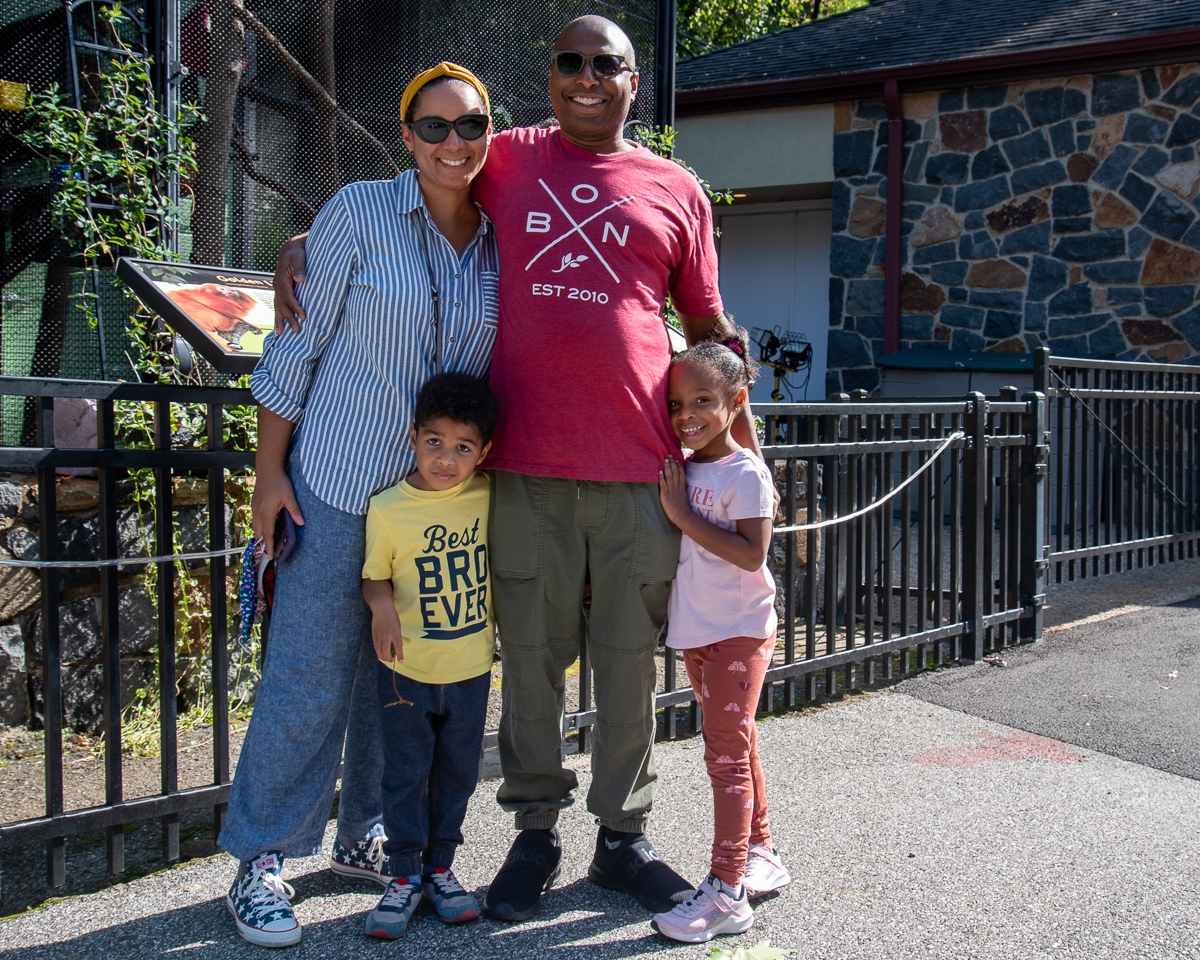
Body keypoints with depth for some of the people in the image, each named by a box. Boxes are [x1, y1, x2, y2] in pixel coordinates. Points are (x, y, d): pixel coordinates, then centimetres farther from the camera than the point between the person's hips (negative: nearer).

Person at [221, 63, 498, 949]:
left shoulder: (503, 243, 5)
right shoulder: (360, 212, -7)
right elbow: (300, 342, -5)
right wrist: (269, 471, -8)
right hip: (339, 483, -4)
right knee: (309, 674, -2)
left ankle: (366, 835, 29)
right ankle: (261, 858, 12)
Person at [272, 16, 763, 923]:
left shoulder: (676, 189, 12)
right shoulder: (511, 161, 12)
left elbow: (708, 326, 16)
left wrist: (742, 434, 9)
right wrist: (303, 240, 7)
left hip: (639, 468, 0)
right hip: (528, 467, 0)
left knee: (629, 660, 7)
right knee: (532, 656, 6)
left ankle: (623, 837, 21)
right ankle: (537, 832, 20)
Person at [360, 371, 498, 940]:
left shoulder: (489, 498, -6)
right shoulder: (387, 509, -14)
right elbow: (374, 575, -4)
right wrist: (381, 604, -23)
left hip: (472, 667, 3)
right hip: (407, 668, -2)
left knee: (457, 773, 14)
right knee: (406, 775, 6)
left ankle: (440, 867, 30)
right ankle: (404, 875, 21)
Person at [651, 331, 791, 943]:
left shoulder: (746, 472, -13)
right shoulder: (680, 472, 9)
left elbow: (752, 554, -23)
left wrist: (683, 515, -21)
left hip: (739, 630, -8)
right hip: (696, 631, 8)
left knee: (727, 753, -8)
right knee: (732, 746, 17)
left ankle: (727, 894, -6)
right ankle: (759, 856, 30)